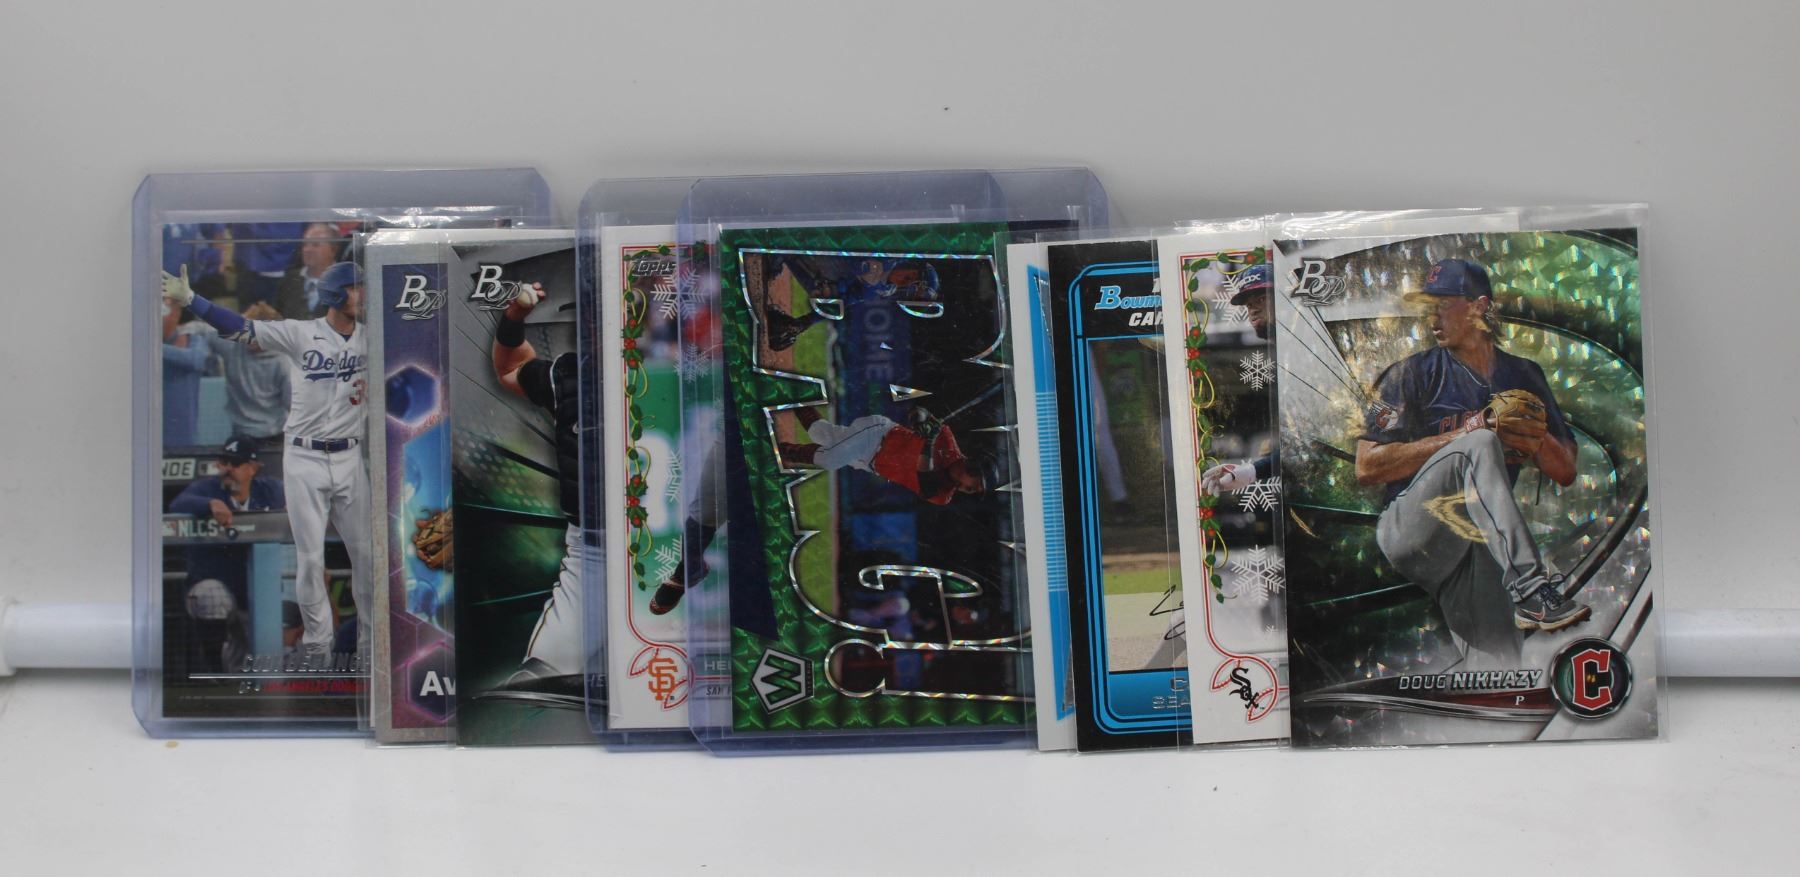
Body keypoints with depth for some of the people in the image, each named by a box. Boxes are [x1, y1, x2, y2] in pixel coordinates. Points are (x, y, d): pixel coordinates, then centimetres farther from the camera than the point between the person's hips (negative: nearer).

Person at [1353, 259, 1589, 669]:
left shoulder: (1524, 377, 16)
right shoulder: (1412, 374, 4)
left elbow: (1565, 472, 15)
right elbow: (1367, 466, -7)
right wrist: (1461, 435, -13)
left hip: (1481, 543, 4)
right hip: (1407, 532, -3)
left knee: (1497, 673, -19)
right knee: (1479, 445, -31)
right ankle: (1528, 588, -39)